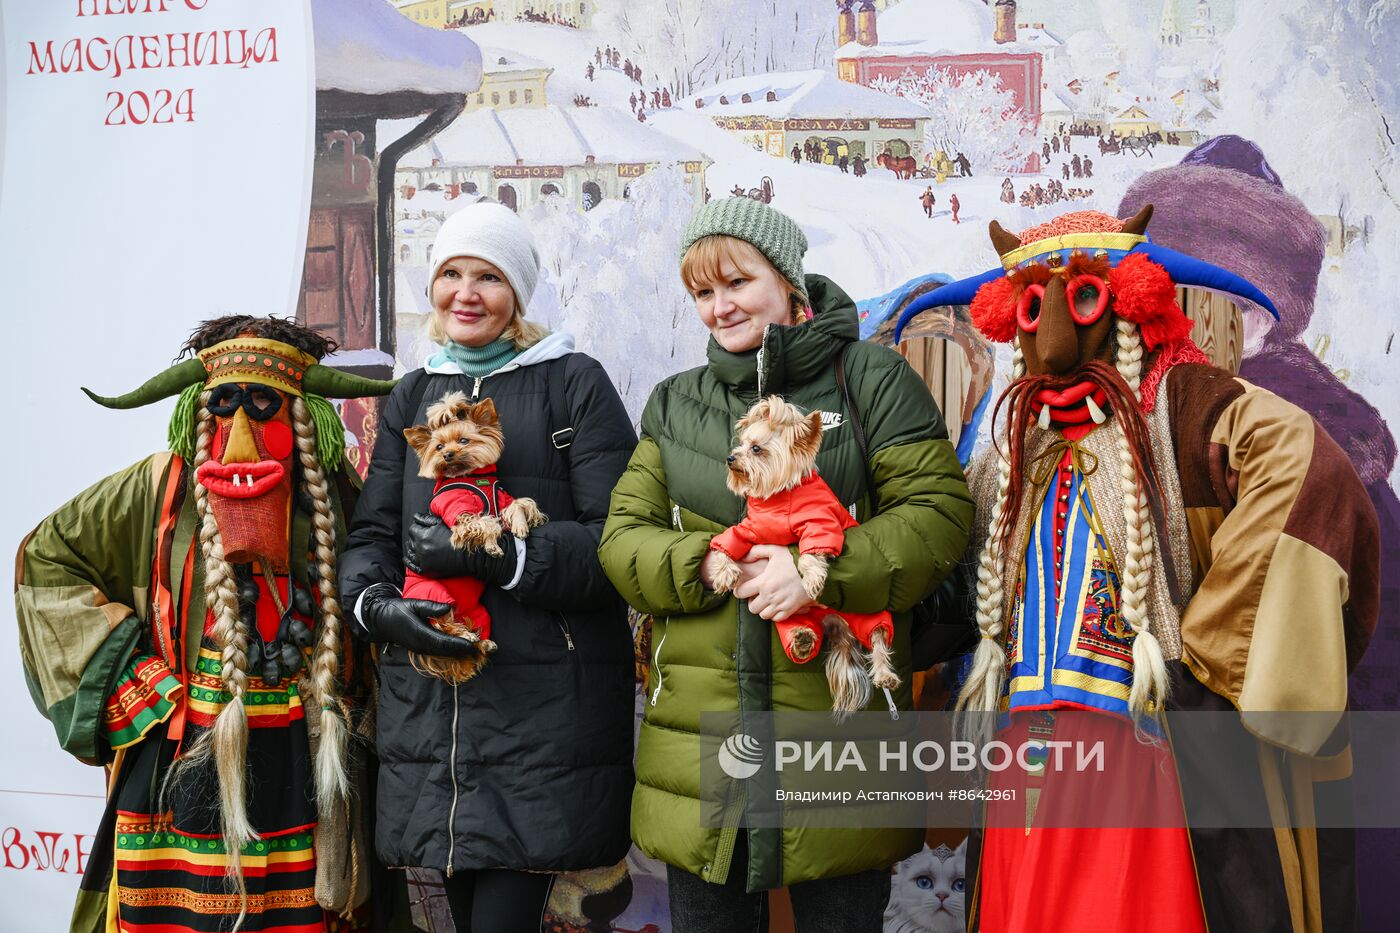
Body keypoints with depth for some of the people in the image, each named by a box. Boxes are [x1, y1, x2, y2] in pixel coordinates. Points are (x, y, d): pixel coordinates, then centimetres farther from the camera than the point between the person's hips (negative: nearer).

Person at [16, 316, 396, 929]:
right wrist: (125, 663, 1)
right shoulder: (161, 487, 2)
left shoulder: (331, 492, 5)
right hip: (186, 755, -1)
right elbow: (46, 557, 9)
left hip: (303, 756, 1)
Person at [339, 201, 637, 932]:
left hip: (543, 708, -5)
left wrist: (499, 556, -21)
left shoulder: (574, 385, 1)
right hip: (432, 705, 5)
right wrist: (374, 603, -10)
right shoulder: (412, 397, 18)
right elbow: (371, 534, 12)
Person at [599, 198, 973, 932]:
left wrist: (823, 570, -20)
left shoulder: (871, 379, 1)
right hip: (700, 737, 4)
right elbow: (622, 537, 8)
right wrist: (704, 564, -12)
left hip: (840, 727, -3)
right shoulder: (673, 404, 14)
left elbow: (937, 511, -7)